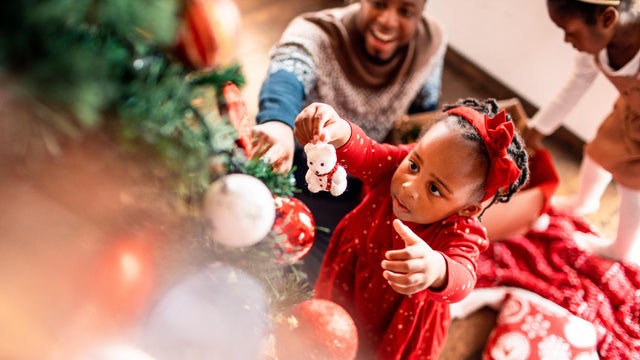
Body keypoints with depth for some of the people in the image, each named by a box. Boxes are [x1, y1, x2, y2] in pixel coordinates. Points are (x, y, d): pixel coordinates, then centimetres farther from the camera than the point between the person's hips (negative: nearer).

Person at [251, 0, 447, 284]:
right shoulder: (316, 35, -25)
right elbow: (286, 77, -48)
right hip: (296, 184, -4)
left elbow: (425, 112, 4)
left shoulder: (431, 42, -10)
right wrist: (279, 123, -71)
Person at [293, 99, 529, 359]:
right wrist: (338, 132, -59)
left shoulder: (460, 233, -35)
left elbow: (462, 279, -52)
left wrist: (436, 270, -75)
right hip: (348, 281, 3)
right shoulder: (396, 166, -24)